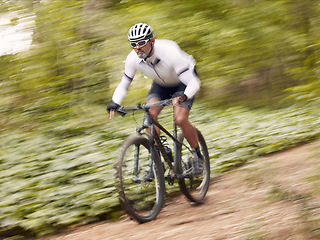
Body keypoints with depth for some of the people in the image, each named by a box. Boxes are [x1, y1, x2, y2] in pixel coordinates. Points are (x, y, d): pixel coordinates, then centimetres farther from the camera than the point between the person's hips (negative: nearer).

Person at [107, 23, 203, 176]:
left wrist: (183, 96, -58)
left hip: (182, 84, -4)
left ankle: (197, 156, -1)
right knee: (150, 114, -23)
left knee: (180, 119, -25)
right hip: (160, 85, 5)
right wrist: (115, 103, -27)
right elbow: (124, 84, -9)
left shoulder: (170, 52, -38)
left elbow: (193, 82, -38)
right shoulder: (133, 59, -24)